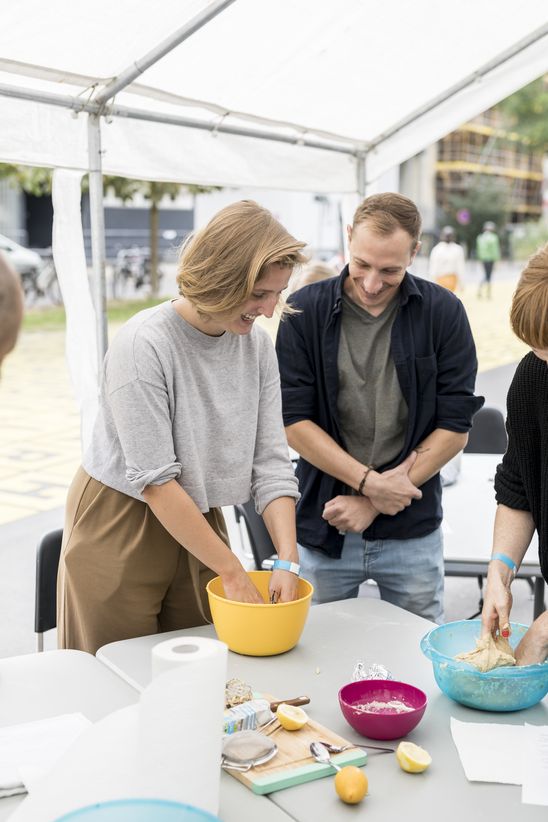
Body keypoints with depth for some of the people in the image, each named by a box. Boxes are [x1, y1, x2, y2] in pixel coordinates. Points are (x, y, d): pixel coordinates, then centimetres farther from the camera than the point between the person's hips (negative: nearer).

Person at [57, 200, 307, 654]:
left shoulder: (257, 345, -5)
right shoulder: (144, 344, -22)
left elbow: (270, 462, -6)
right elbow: (157, 480, -23)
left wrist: (288, 561, -18)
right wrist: (234, 572, -20)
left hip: (198, 519, 5)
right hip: (120, 526, -5)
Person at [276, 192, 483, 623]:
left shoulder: (443, 313, -5)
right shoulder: (304, 312, -5)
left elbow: (455, 426, -5)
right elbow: (293, 420, -8)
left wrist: (373, 503, -10)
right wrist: (370, 482, -16)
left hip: (413, 532, 0)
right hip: (324, 527, 0)